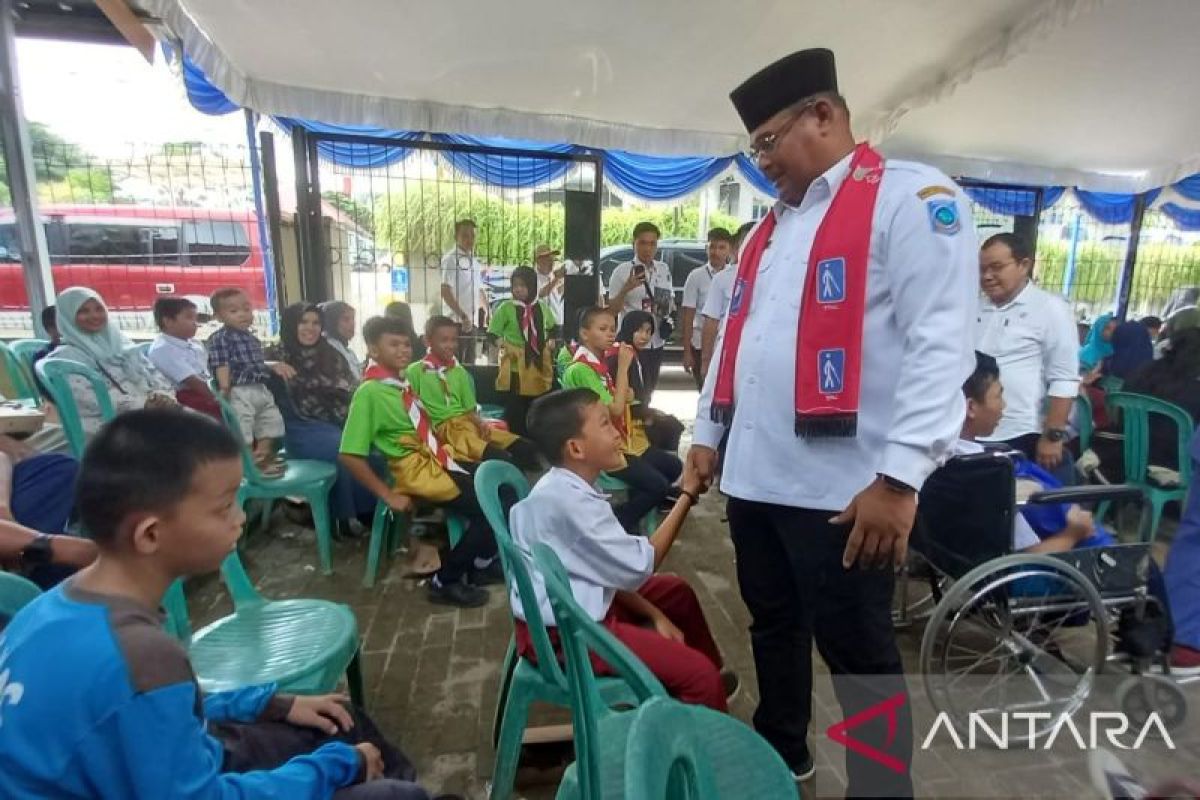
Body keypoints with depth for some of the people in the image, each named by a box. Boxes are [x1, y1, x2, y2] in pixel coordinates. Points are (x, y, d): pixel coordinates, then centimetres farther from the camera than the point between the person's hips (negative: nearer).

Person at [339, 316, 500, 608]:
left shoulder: (404, 380, 9)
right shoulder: (370, 392, -15)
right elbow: (349, 454, -18)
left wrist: (443, 449, 8)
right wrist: (388, 495, -17)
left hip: (437, 460, 8)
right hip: (416, 470, -8)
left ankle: (483, 562, 21)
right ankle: (445, 582, 2)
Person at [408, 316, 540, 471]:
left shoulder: (459, 371, 15)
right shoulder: (416, 371, 1)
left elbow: (470, 408, 14)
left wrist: (481, 422, -5)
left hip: (465, 421, 6)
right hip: (441, 426, -6)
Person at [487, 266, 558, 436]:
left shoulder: (542, 307, 6)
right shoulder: (506, 307, -4)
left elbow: (553, 327, 25)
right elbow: (492, 333, -2)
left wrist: (550, 341, 9)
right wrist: (504, 346, -17)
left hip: (539, 364, 4)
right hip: (515, 366, -4)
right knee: (515, 410, -3)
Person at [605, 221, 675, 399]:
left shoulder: (664, 270, 8)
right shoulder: (622, 271, -8)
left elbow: (671, 300, 18)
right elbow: (612, 310, -9)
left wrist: (668, 309, -5)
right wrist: (626, 289, -26)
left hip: (657, 342, 6)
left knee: (649, 390, 18)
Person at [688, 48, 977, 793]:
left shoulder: (912, 198, -6)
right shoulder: (769, 228, 19)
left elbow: (940, 345, -16)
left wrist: (900, 476, -21)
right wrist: (708, 434, 17)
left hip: (842, 485, -7)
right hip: (753, 474, 8)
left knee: (858, 650, 7)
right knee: (774, 625, 21)